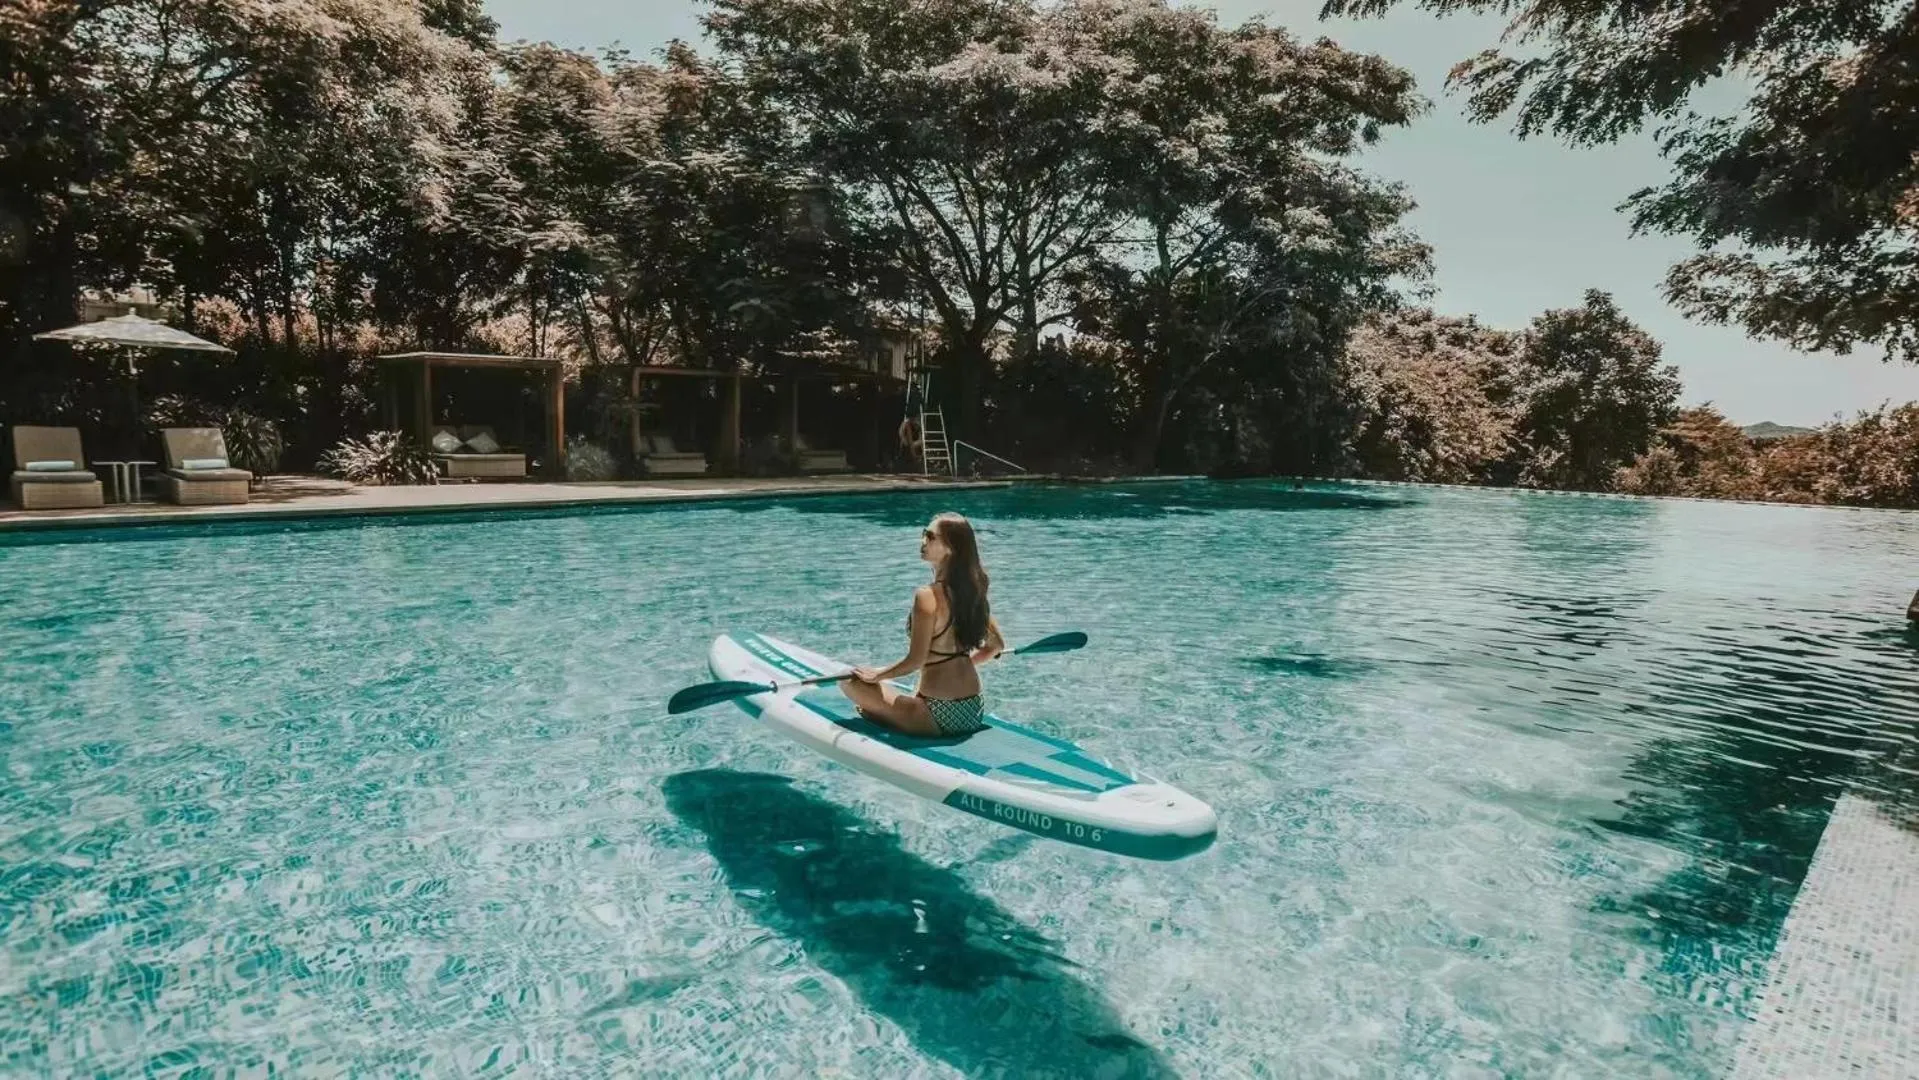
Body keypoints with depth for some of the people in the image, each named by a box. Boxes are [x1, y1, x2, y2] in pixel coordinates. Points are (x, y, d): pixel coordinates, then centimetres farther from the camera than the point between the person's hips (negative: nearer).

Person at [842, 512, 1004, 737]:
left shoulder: (927, 596, -18)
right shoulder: (973, 592, 3)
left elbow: (915, 661, -20)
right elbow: (996, 646, 13)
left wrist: (877, 675, -5)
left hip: (940, 717, -8)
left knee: (851, 681, -1)